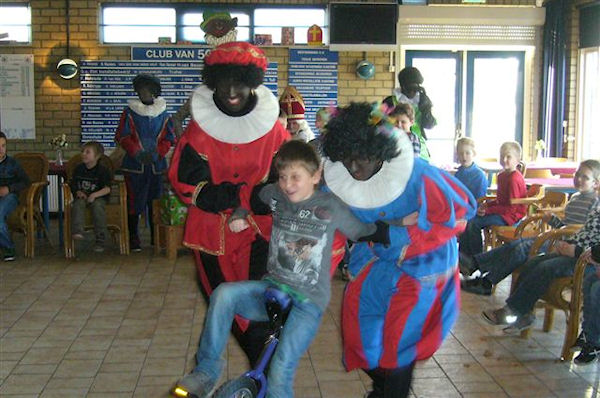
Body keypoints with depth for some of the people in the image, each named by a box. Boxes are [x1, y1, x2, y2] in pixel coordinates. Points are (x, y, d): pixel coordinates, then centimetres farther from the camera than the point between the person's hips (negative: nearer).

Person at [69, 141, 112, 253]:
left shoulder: (102, 170, -3)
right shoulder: (78, 169, 10)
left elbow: (107, 189, -10)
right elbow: (73, 185, 17)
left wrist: (94, 195, -24)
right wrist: (78, 192, -5)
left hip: (98, 197, -3)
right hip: (82, 196, 3)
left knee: (97, 206, -35)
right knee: (78, 204, -31)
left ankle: (100, 241, -30)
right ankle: (78, 232, -43)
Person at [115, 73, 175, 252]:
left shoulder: (163, 113, 8)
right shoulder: (129, 112, 2)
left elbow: (169, 138, 7)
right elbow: (122, 136, -2)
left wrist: (157, 153, -9)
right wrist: (137, 153, -15)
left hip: (157, 165, 2)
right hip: (134, 165, -2)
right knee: (133, 202, -1)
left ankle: (156, 237, 18)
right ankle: (133, 237, 8)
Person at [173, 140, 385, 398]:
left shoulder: (330, 207, -7)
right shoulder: (273, 195, 2)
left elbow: (366, 233, 1)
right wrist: (239, 216, 5)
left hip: (308, 301, -4)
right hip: (271, 288, 4)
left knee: (280, 373, -19)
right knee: (224, 294, -24)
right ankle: (206, 372, -8)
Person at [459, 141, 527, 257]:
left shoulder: (514, 179, -19)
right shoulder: (502, 175, 12)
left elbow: (511, 208, -21)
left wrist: (488, 210, -17)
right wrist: (487, 205, 3)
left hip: (511, 216, -10)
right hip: (502, 211, 10)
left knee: (474, 222, -21)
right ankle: (464, 252, 5)